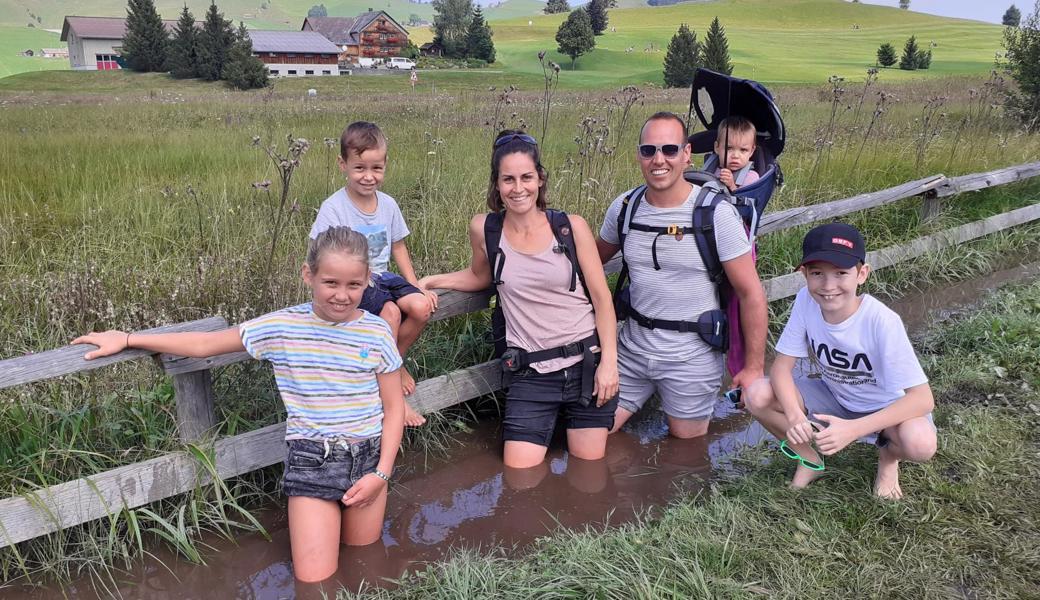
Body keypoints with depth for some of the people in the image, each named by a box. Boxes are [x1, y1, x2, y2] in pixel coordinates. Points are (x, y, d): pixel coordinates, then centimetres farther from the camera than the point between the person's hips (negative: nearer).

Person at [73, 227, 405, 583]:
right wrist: (126, 339, 0)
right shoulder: (281, 327, -7)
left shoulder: (377, 332, -7)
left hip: (368, 456, 1)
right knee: (313, 579, -1)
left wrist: (381, 473, -9)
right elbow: (204, 344, 2)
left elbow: (394, 407, -2)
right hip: (311, 458, 0)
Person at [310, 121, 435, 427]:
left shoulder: (388, 204, 5)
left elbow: (398, 246, 14)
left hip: (381, 277, 5)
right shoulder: (333, 208, -12)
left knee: (421, 306, -21)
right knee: (390, 312, -31)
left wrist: (416, 285, 5)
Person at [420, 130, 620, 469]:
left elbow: (602, 299, -2)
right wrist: (430, 282, 7)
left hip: (587, 363, 0)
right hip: (532, 374, 1)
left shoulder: (572, 227, -6)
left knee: (589, 463, 11)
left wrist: (609, 362, -8)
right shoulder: (483, 229, -3)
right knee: (520, 471, 0)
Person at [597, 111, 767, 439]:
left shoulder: (716, 213, -15)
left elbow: (751, 293, -12)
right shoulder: (624, 206, -3)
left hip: (692, 358, -3)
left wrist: (754, 367, -12)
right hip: (632, 347, 4)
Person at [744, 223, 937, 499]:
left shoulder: (882, 321, -31)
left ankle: (888, 456, 5)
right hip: (830, 394, 3)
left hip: (882, 405, -3)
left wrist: (854, 429, -41)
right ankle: (809, 460, 6)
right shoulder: (806, 300, -22)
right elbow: (782, 365, -15)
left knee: (920, 443, -36)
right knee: (757, 395, -23)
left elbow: (922, 399, -30)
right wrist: (794, 414, -35)